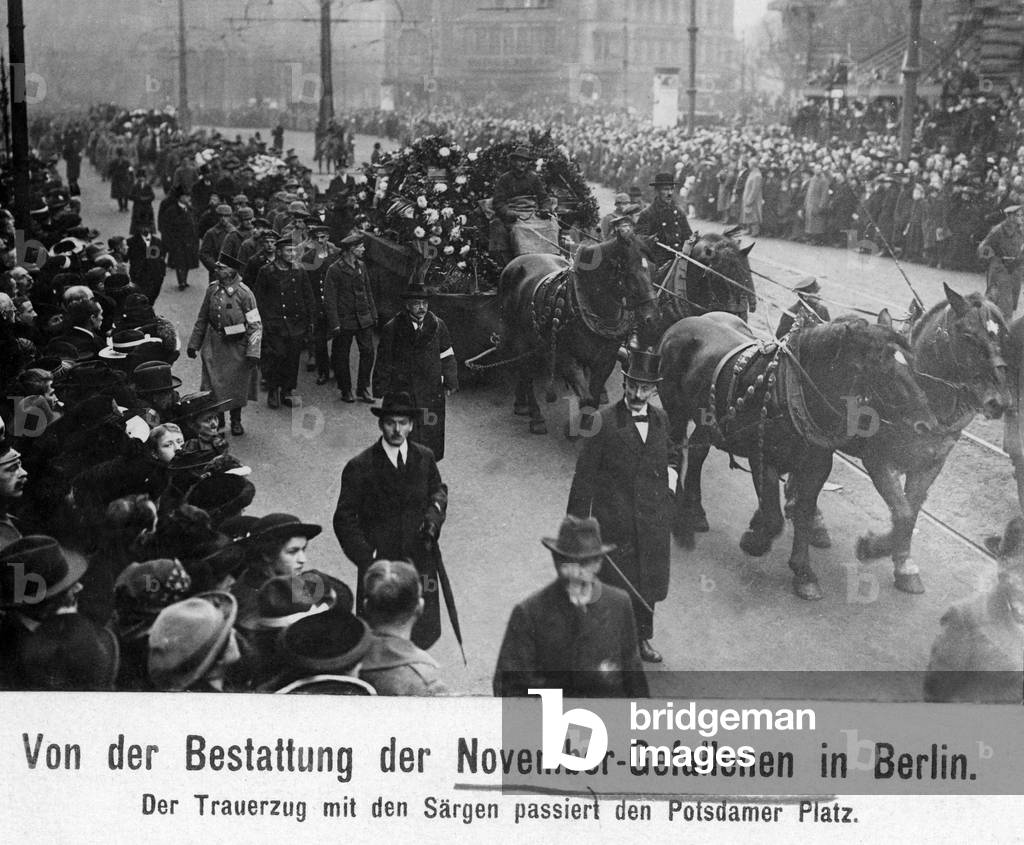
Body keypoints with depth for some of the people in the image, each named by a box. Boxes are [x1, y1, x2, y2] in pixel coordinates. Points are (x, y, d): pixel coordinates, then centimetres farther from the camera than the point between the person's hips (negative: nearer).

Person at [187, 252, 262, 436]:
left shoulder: (244, 293, -13)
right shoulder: (212, 290, 0)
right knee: (211, 385, 1)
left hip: (236, 346, -3)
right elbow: (202, 319, 11)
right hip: (213, 345, 3)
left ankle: (236, 421, 28)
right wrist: (193, 344, 11)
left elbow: (255, 325, -11)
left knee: (236, 386, 9)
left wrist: (253, 352, -16)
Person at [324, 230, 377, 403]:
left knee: (368, 352, 0)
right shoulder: (334, 270, -10)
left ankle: (363, 388, 11)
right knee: (341, 356, 4)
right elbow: (329, 298, -10)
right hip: (344, 320, -5)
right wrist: (334, 324, -15)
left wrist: (373, 314, 14)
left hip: (364, 319, 5)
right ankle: (346, 391, 16)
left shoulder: (361, 266, 10)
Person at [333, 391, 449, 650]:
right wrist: (367, 559, -16)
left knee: (422, 633, 9)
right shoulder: (360, 467, -10)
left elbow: (438, 490, 20)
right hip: (379, 561, -3)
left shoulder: (424, 458, 3)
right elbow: (344, 520, -6)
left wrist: (434, 516, -3)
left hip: (420, 558, 4)